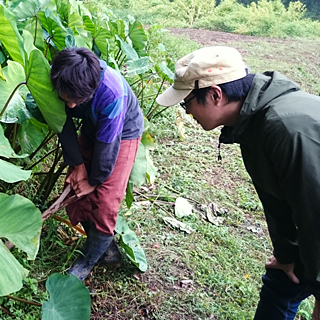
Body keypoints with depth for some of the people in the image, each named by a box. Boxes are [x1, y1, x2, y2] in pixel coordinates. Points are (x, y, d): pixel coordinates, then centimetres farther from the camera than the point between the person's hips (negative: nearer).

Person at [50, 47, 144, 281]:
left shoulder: (112, 92, -40)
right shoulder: (58, 80, -26)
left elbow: (108, 142, -28)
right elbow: (65, 125, -12)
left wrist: (95, 179, -15)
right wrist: (76, 164, -11)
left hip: (123, 134, -5)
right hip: (91, 130, 6)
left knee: (104, 202, -10)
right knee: (75, 193, 4)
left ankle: (90, 259, 15)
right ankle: (107, 249, 23)